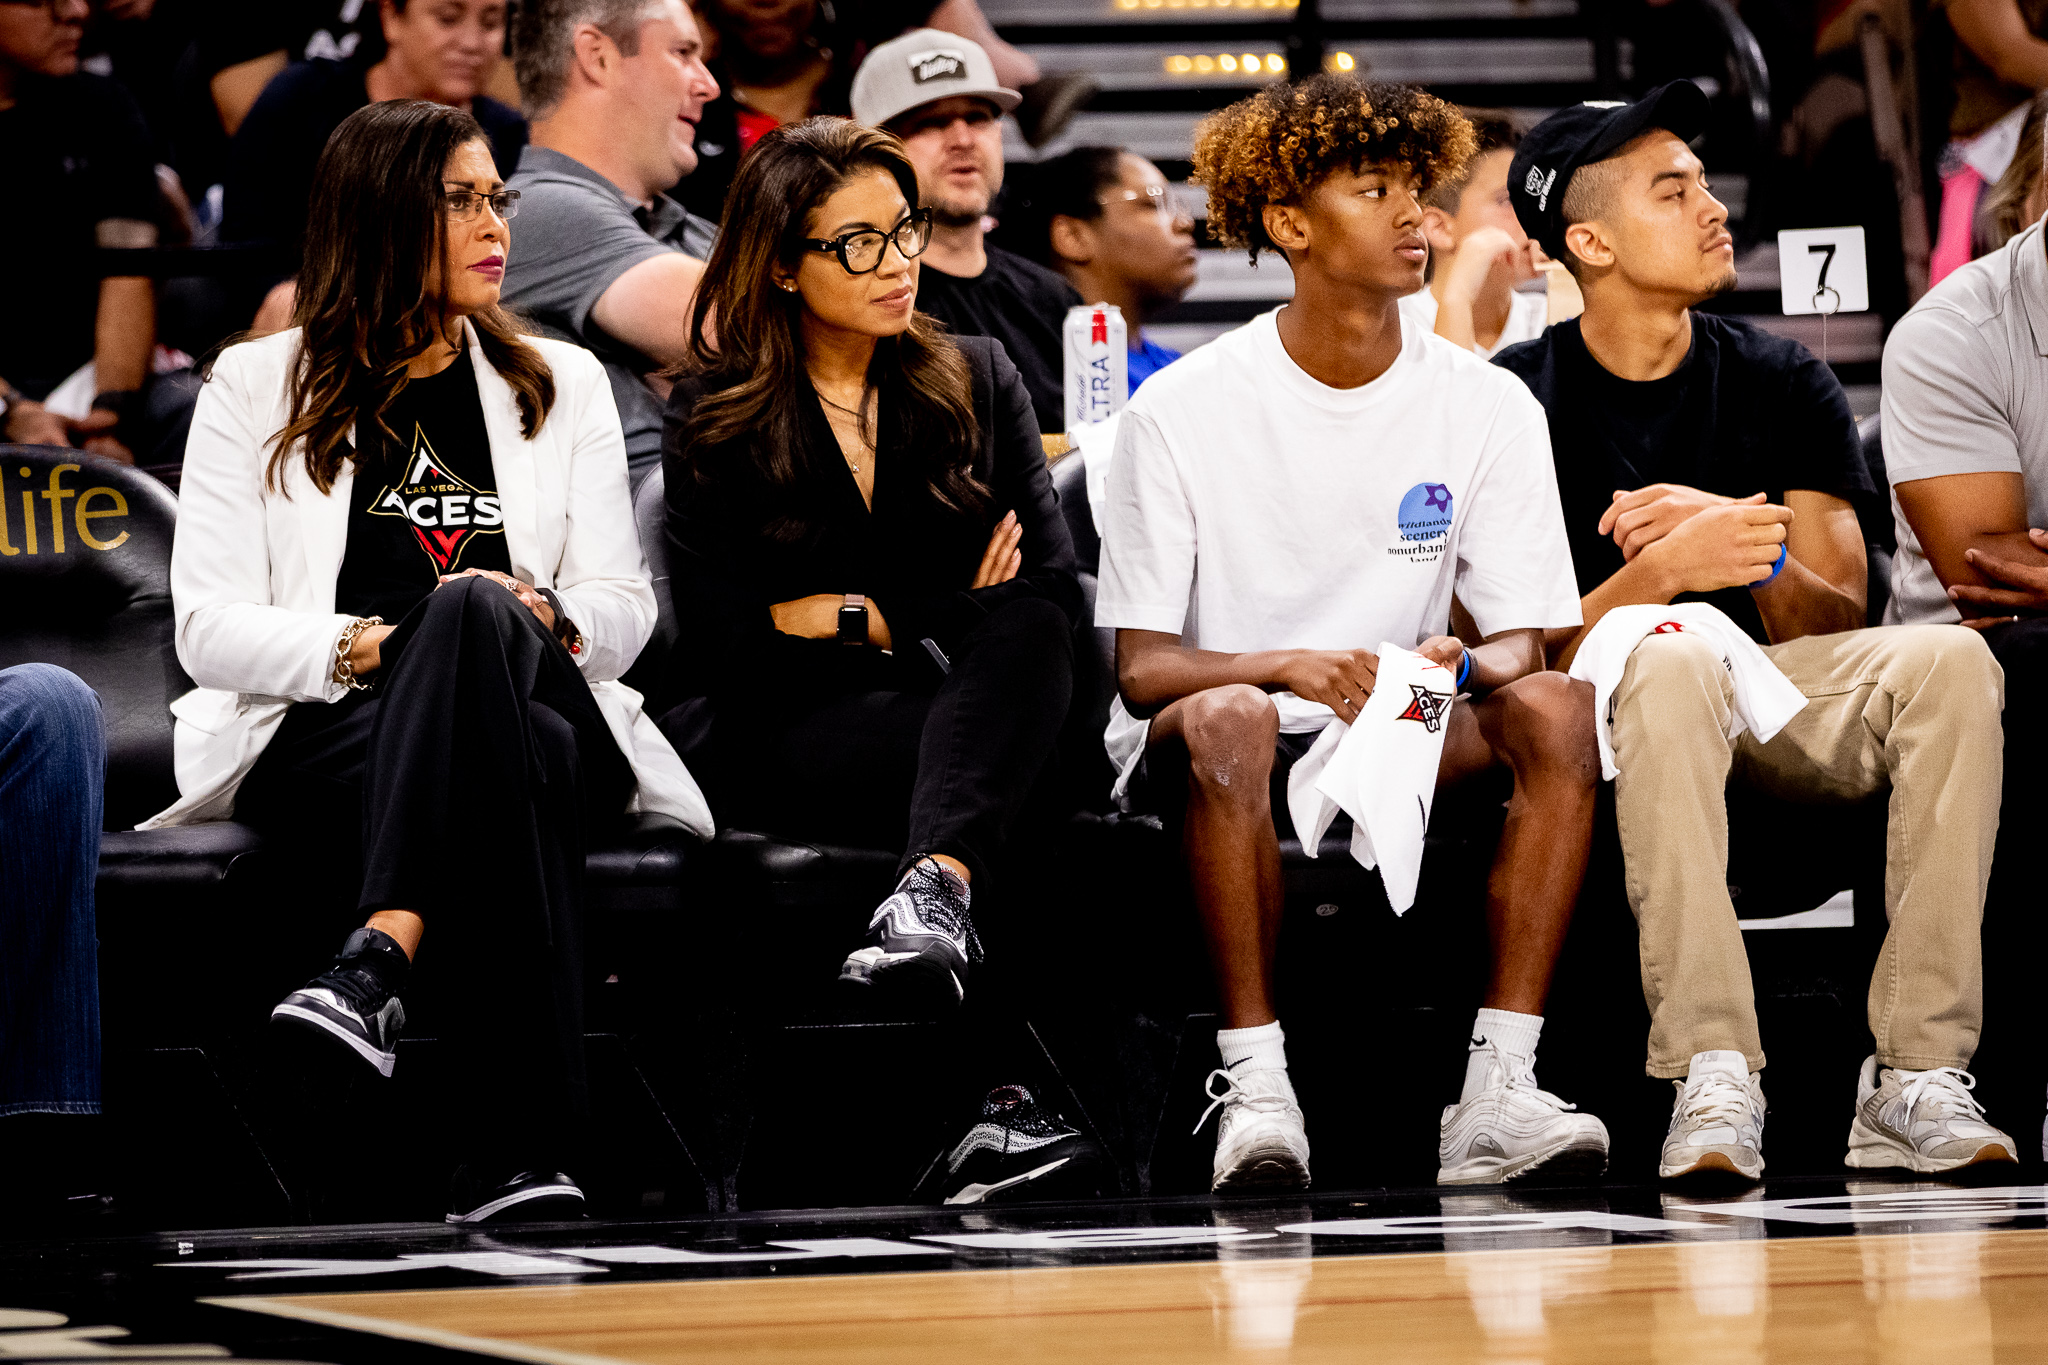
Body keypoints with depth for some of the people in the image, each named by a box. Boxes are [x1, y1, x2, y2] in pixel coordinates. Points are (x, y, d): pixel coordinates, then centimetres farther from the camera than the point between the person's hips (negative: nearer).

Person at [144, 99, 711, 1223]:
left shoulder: (562, 385, 22)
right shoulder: (256, 388, 14)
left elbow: (623, 605, 15)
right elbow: (207, 625, 4)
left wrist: (544, 616, -11)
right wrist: (356, 647, -15)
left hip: (536, 698, 2)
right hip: (319, 735, -2)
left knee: (473, 610, -38)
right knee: (507, 767, -40)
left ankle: (377, 961, -54)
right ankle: (521, 1168, -55)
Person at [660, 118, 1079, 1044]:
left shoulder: (978, 381, 15)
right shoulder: (712, 419, 9)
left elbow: (1054, 589, 3)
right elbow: (726, 646, -1)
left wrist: (847, 615, -6)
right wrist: (919, 619, -4)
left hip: (958, 693, 2)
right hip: (787, 742, -2)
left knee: (1024, 622, -36)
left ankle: (934, 892, -59)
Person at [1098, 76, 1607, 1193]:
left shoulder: (1486, 407, 4)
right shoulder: (1181, 412, -4)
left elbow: (1520, 646, 0)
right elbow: (1143, 666, -9)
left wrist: (1454, 668, -25)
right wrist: (1293, 667, -29)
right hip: (1189, 752, -3)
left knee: (1560, 707, -26)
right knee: (1228, 716, -37)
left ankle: (1497, 1096, -32)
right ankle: (1255, 1089, -36)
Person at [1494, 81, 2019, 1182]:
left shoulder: (1784, 386, 12)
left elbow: (1835, 627, 7)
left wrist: (1762, 553, -15)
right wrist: (1663, 572, -21)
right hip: (1597, 721, -3)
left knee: (1949, 658, -26)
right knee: (1674, 656, -38)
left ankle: (1917, 1079, -33)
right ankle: (1713, 1083, -45)